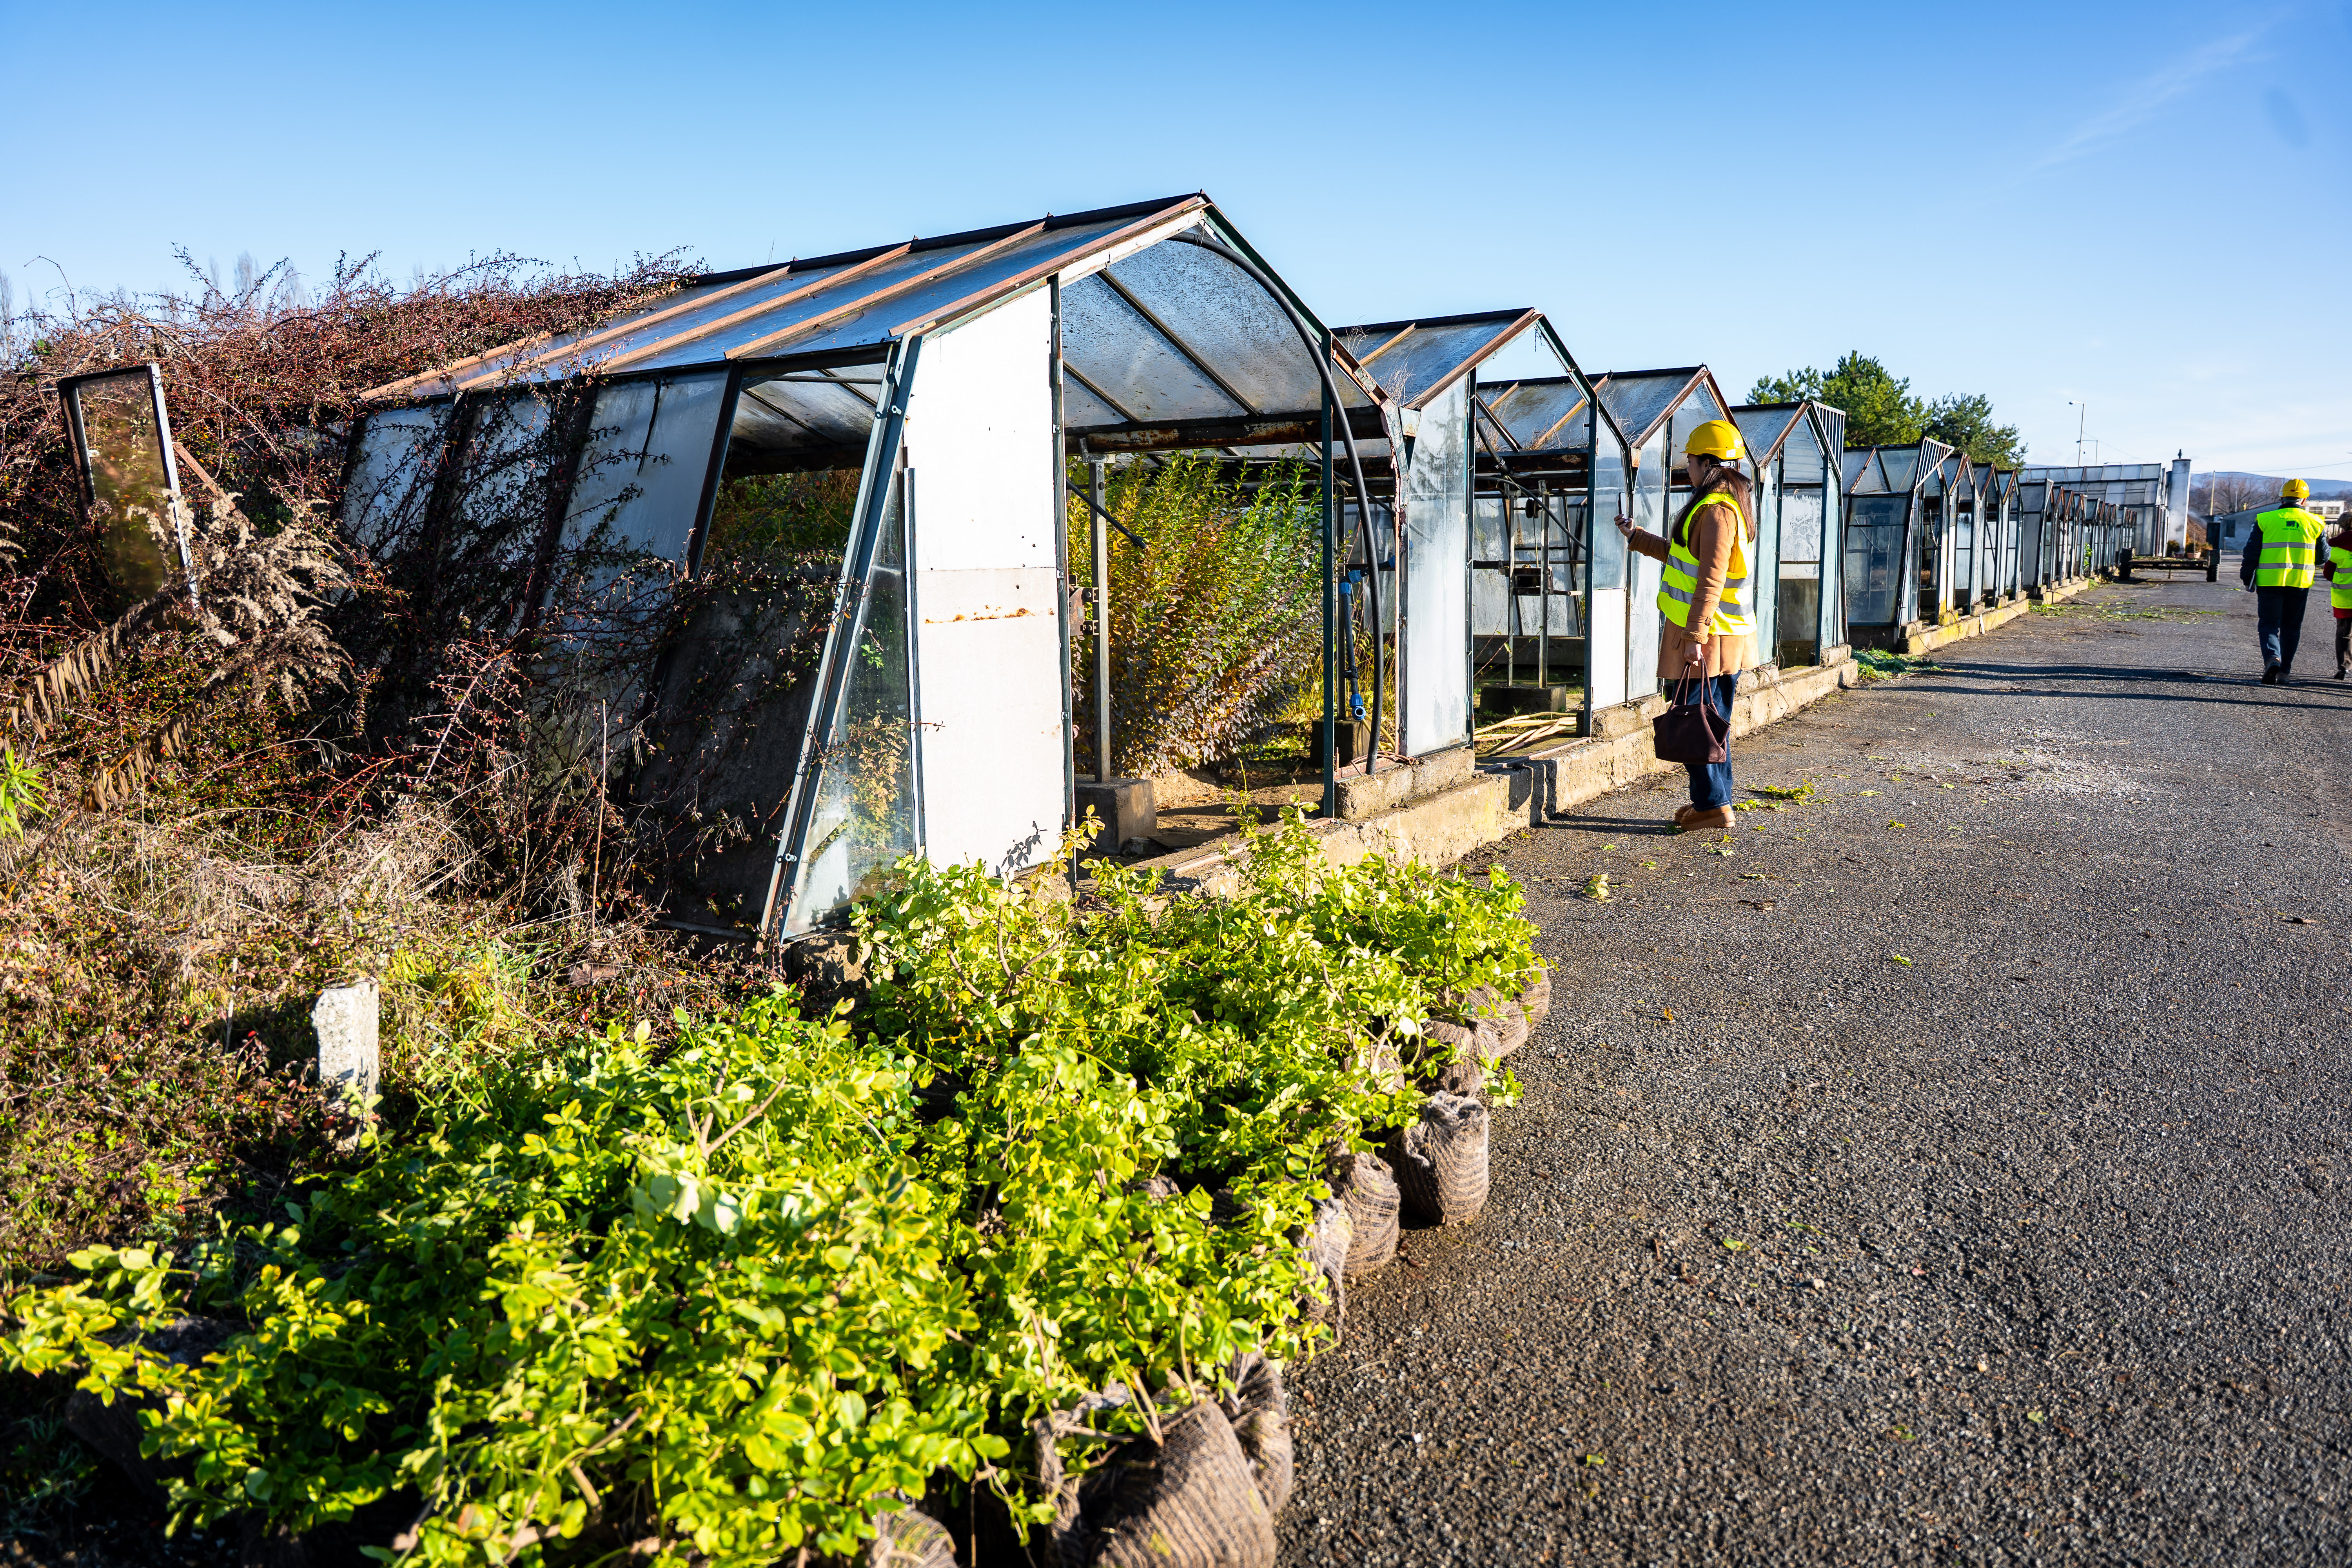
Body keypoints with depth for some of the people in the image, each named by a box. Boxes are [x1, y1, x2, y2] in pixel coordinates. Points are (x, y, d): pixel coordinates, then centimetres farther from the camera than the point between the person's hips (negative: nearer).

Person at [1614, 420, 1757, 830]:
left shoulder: (1716, 510, -16)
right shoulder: (1728, 504, 17)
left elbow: (1711, 578, -23)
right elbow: (1683, 557, 28)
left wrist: (1695, 636, -25)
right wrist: (1636, 536, 35)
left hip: (1705, 637, -10)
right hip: (1729, 635, 10)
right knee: (1715, 720, 14)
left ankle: (1712, 805, -1)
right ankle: (1716, 801, 22)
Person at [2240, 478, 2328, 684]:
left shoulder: (2265, 520, -1)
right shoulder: (2314, 523, 5)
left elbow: (2251, 551, -1)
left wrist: (2247, 578, 7)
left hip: (2270, 581, -2)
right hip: (2300, 582, 2)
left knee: (2269, 624, 1)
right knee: (2291, 627, 12)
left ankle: (2272, 658, -25)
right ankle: (2285, 671, 13)